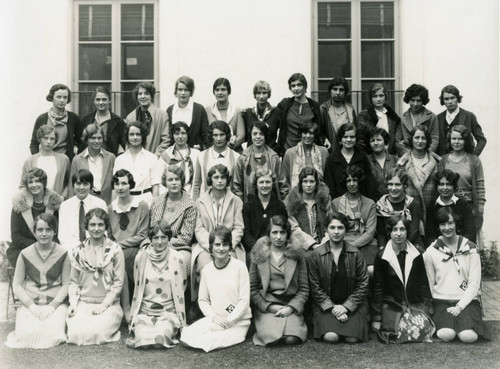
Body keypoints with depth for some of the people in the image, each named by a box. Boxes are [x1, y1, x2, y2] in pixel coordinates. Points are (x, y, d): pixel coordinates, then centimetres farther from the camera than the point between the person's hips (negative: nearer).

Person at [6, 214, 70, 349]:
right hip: (30, 304, 1)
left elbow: (66, 284, 1)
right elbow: (17, 284, 6)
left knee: (52, 336, -27)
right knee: (27, 335, -26)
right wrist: (31, 305, -8)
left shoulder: (63, 254, 2)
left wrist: (53, 305, -12)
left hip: (56, 303, -1)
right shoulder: (25, 254, 5)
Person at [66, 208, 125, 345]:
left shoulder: (115, 250, 0)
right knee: (77, 333, -23)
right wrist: (73, 303, -5)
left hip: (109, 304, -2)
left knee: (95, 332, -26)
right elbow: (73, 281, 10)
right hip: (83, 303, 2)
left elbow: (118, 282, -2)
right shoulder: (78, 251, 8)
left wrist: (104, 305, -10)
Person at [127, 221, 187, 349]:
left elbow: (181, 287, 8)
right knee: (143, 339, -27)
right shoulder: (141, 257, 1)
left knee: (159, 341, -27)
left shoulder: (176, 258, -2)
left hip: (169, 311, -1)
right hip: (144, 310, 1)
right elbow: (137, 287, 13)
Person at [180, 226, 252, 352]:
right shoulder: (206, 270, 4)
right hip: (213, 319, 5)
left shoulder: (240, 267, -8)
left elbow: (244, 301, -8)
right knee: (186, 335, -21)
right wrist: (214, 317, -8)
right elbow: (202, 300, 8)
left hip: (238, 322, -4)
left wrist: (228, 321, -14)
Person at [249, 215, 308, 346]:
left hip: (291, 305, 0)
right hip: (266, 306, 0)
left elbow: (304, 289, 6)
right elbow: (252, 289, 6)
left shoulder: (296, 254, 5)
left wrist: (291, 308, -10)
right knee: (271, 338, -27)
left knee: (292, 339, -25)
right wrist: (270, 307, -8)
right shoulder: (259, 254, 5)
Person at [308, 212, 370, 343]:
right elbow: (315, 287, -1)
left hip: (352, 304, 1)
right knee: (330, 337, -24)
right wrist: (332, 307, -11)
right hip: (326, 305, -1)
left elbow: (363, 284, 0)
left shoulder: (355, 254, 1)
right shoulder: (316, 255, -1)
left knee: (352, 338, -20)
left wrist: (346, 306, -9)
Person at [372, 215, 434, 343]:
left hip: (415, 305, 2)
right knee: (404, 329, -29)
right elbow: (378, 288, 2)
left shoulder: (418, 254, 6)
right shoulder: (381, 257, 0)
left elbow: (424, 283, 10)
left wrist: (427, 309, 1)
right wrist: (376, 318, 1)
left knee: (421, 327, -28)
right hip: (391, 306, -2)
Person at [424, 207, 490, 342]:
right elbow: (430, 285, 9)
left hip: (466, 300, 1)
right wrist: (430, 308, -4)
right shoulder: (431, 252, 4)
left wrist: (460, 306, -12)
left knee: (468, 336, -28)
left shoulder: (470, 249, 3)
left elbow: (474, 283, -1)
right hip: (441, 301, 0)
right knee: (446, 334, -31)